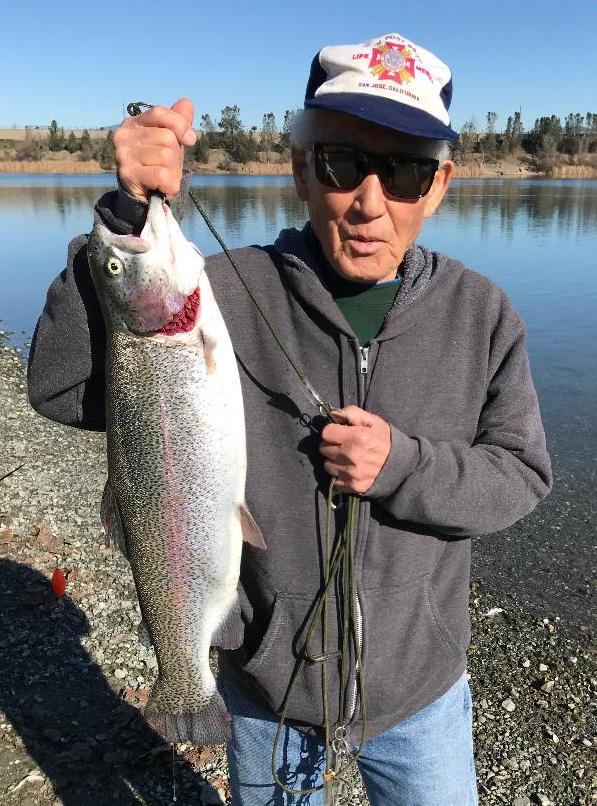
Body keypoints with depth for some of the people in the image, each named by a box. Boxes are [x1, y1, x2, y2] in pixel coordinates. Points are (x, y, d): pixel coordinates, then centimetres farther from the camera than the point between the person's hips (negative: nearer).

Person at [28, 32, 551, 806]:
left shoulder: (481, 313, -10)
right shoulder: (232, 294, -17)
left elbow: (522, 473, -6)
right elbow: (64, 387, -22)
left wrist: (403, 465, -25)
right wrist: (130, 218, -34)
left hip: (421, 684, 2)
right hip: (267, 682, -1)